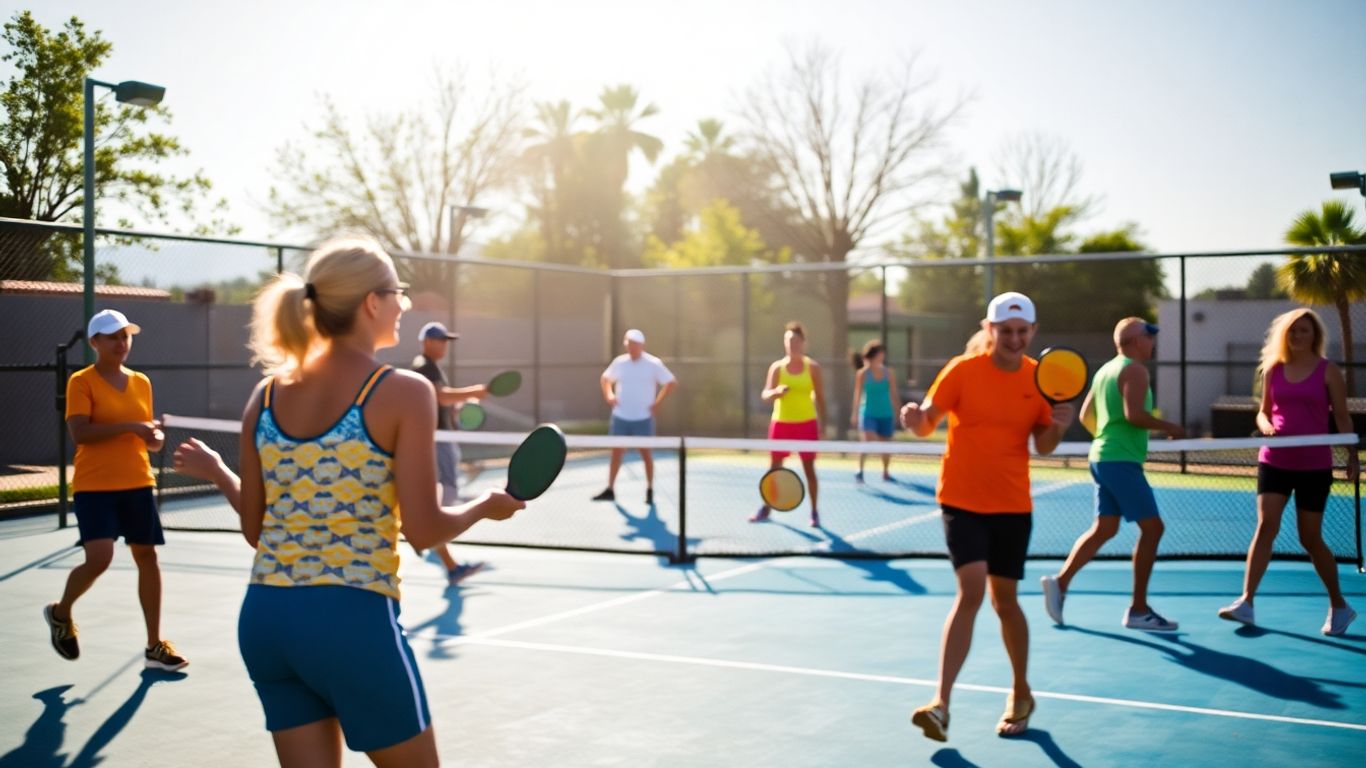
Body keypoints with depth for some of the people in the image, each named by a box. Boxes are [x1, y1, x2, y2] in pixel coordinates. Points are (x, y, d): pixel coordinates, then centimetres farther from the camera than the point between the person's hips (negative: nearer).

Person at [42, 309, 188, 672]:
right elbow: (79, 433, -17)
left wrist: (155, 438, -4)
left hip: (137, 484, 5)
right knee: (99, 558, -17)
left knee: (147, 556, 4)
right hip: (95, 486, -5)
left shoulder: (141, 383, 11)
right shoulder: (81, 382, -5)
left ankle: (155, 646, 13)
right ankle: (60, 613, 16)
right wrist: (129, 426, -22)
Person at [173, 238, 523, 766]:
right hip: (352, 621, -6)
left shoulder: (266, 395, 6)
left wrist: (217, 473, 27)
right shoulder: (403, 392, -10)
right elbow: (423, 530, -13)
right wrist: (486, 505, 6)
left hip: (263, 618, 6)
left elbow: (254, 528, 10)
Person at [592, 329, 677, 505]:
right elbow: (605, 379, 20)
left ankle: (650, 491, 15)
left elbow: (671, 382, -3)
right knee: (616, 452, 3)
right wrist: (608, 395, 2)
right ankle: (610, 489, 8)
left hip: (643, 418, -3)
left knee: (645, 452, 3)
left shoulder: (653, 364, -5)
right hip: (620, 417, 3)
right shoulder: (619, 362, 5)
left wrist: (657, 402, -9)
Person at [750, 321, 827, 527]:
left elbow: (820, 397, 3)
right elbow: (765, 395, -4)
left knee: (809, 468, 0)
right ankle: (766, 508, 17)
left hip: (806, 423, -1)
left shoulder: (813, 367, 0)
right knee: (774, 467, 6)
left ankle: (814, 512, 8)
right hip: (781, 423, 2)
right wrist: (776, 391, -26)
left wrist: (822, 424, -1)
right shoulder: (777, 367, 2)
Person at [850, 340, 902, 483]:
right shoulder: (862, 374, -6)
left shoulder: (888, 373, 1)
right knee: (867, 440, -22)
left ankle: (886, 472, 32)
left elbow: (894, 394, 7)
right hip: (868, 413, -3)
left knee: (885, 443, 12)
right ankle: (860, 470, -14)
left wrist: (897, 412, 6)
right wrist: (855, 414, -2)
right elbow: (858, 394, -2)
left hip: (886, 414, 3)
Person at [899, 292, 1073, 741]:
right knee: (972, 589, -17)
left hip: (1012, 505, 3)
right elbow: (927, 424, -7)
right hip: (962, 501, -3)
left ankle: (1021, 695, 31)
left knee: (1004, 599, 10)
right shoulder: (963, 370, -8)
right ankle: (941, 703, -15)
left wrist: (1057, 427, -15)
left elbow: (1043, 446, 6)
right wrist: (914, 418, -30)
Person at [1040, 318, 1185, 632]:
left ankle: (1060, 582, 4)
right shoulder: (1134, 370, -10)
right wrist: (1169, 427, -10)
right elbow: (1134, 414, -23)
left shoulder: (1105, 370, 17)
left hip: (1102, 458, 10)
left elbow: (1086, 416, 21)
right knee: (1152, 527, -4)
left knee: (1104, 529, 12)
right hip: (1123, 462, -10)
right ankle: (1138, 610, -2)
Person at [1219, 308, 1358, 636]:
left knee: (1310, 538, 4)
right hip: (1274, 461, 2)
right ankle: (1246, 602, -17)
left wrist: (1352, 455, -6)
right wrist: (1266, 426, -8)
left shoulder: (1328, 371, -1)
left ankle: (1339, 606, 23)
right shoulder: (1273, 369, 7)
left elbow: (1342, 418, 2)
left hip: (1314, 465, -2)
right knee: (1266, 525, -13)